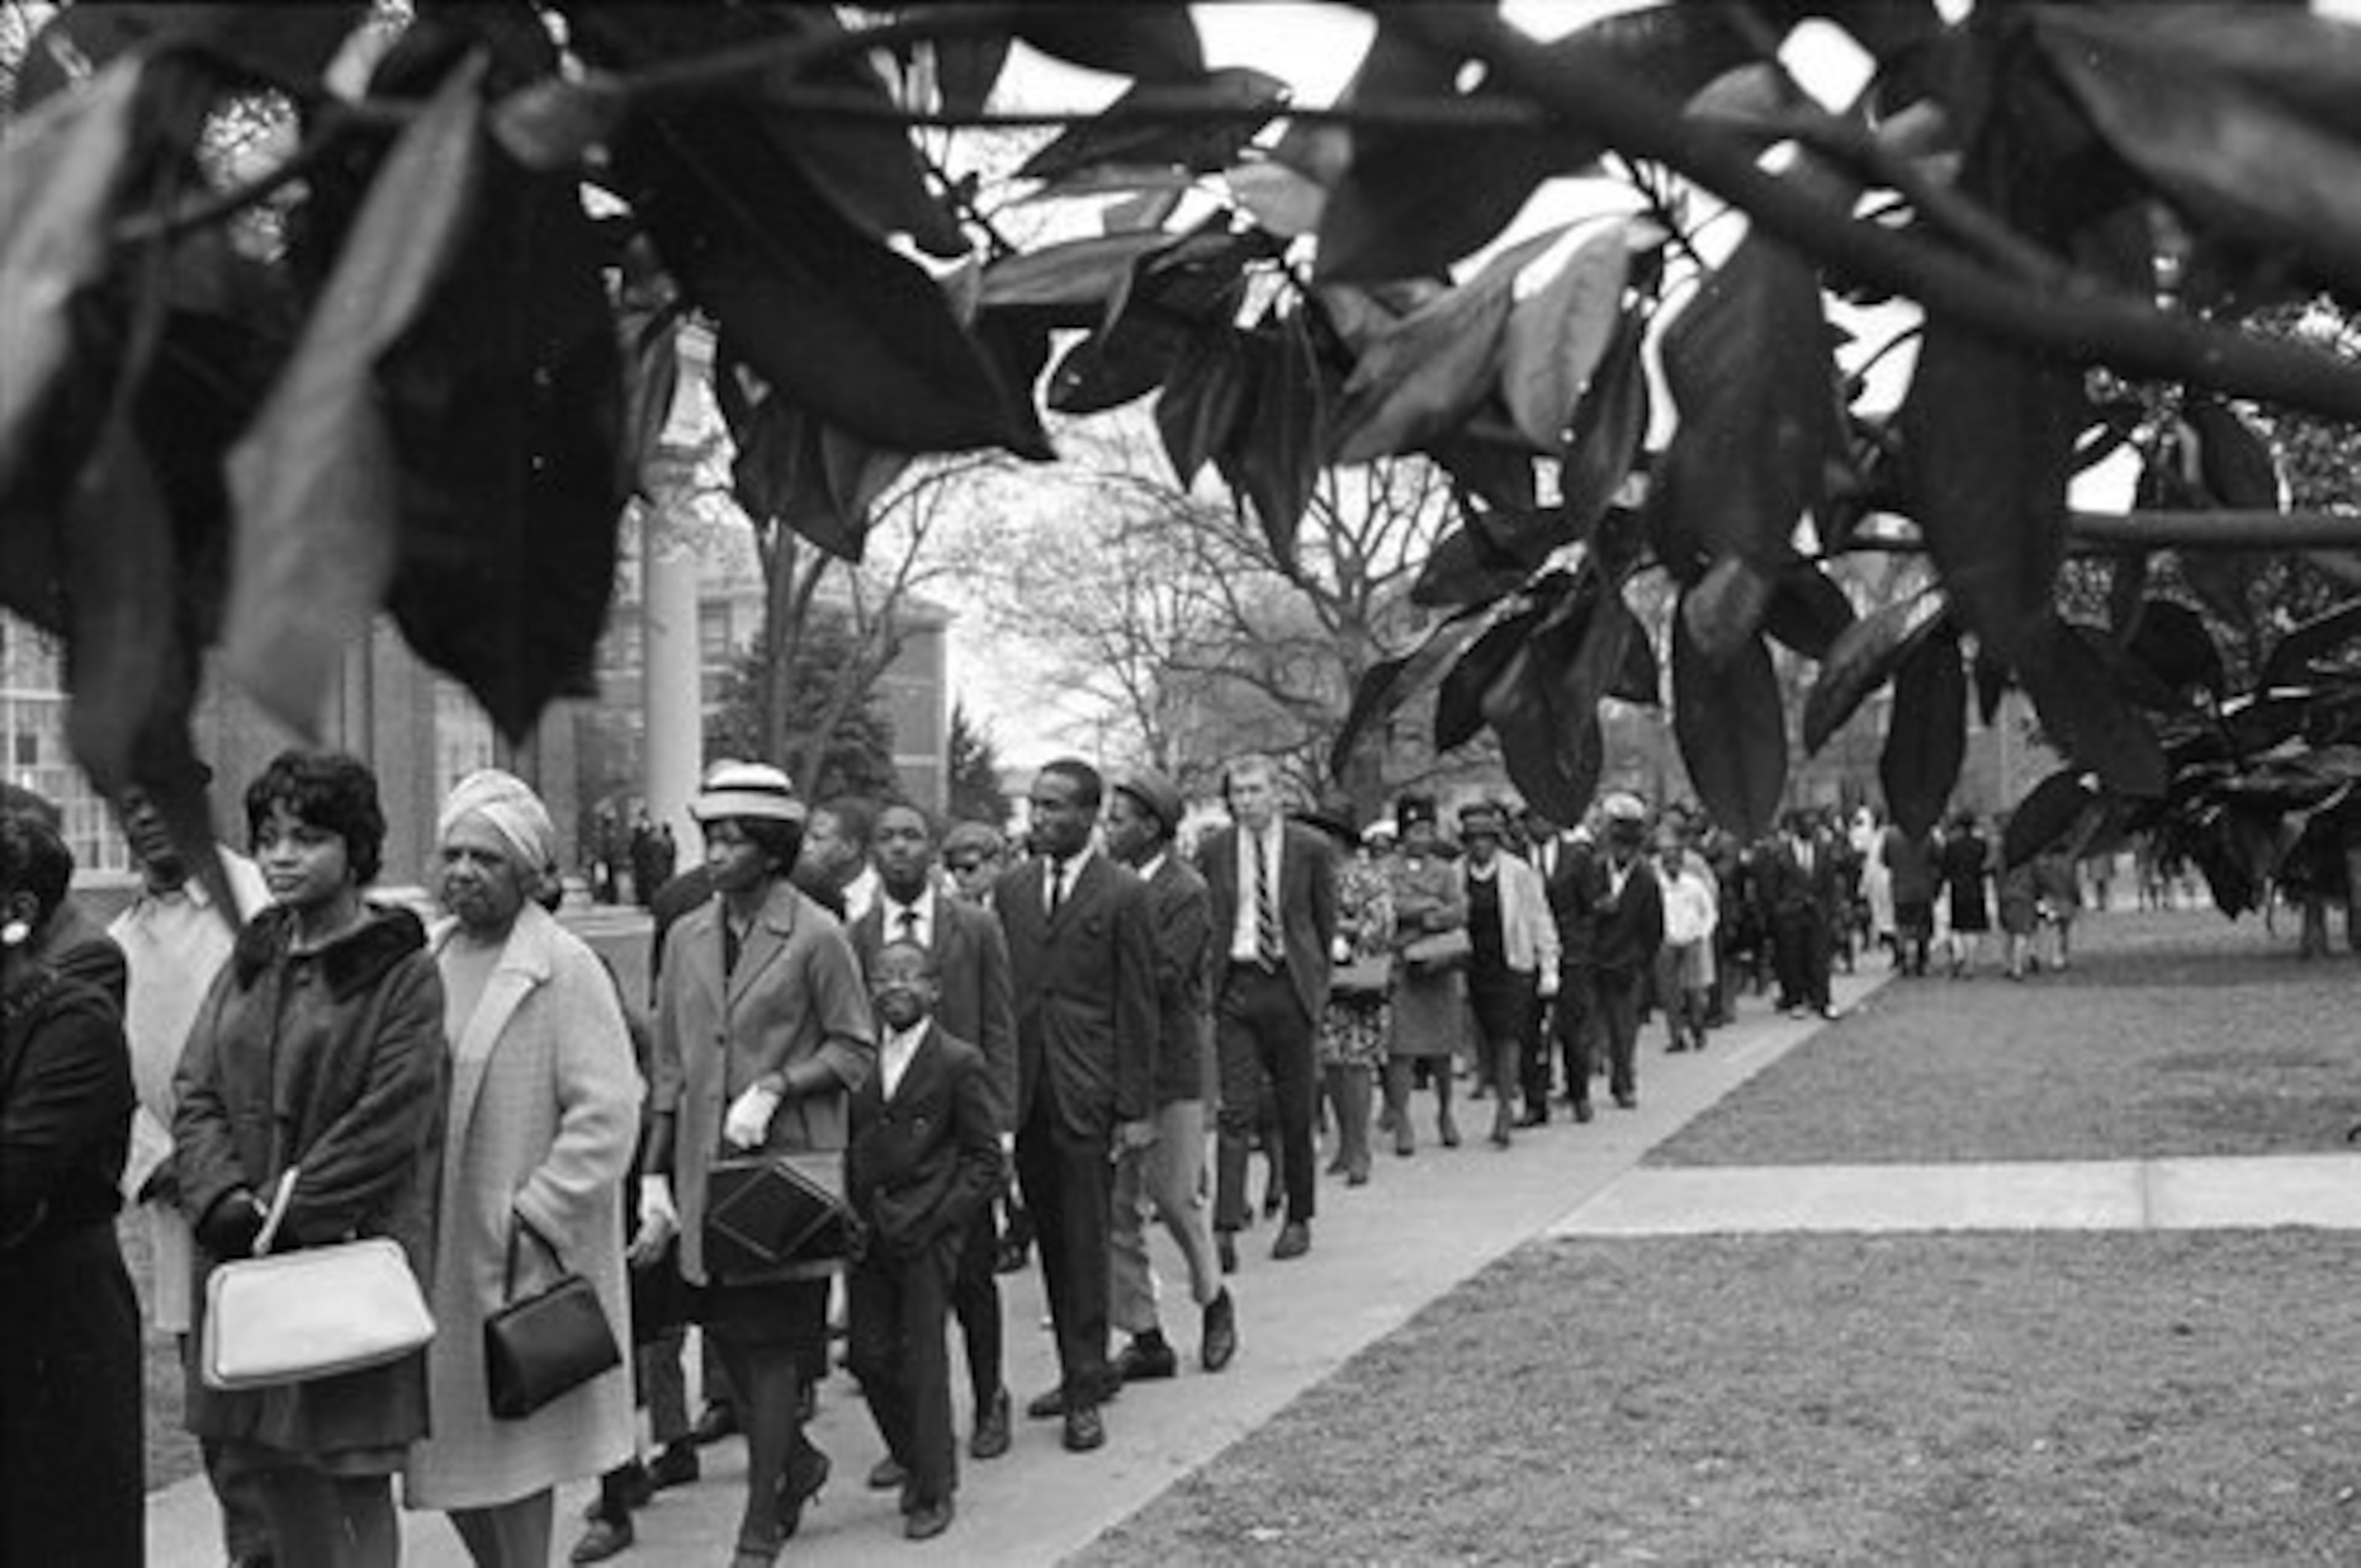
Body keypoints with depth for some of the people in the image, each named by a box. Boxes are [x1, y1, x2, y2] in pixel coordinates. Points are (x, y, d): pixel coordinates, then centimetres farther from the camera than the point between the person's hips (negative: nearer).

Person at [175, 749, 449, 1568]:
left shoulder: (405, 975, -6)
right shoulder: (250, 961, 12)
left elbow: (389, 1123, -13)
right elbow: (196, 1092, 6)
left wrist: (286, 1208, -16)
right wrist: (224, 1196, -10)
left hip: (353, 1249, -6)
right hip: (242, 1257, 6)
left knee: (355, 1475, 0)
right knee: (268, 1457, 12)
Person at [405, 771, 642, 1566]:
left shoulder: (566, 969, -10)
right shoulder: (428, 958, 10)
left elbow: (608, 1113, -15)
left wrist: (534, 1217, -17)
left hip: (521, 1261, -6)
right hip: (432, 1252, 6)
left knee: (514, 1445, 3)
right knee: (447, 1447, 12)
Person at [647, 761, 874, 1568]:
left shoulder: (816, 937, -8)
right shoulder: (687, 936, 8)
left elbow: (856, 1049, -5)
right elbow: (671, 1061, 12)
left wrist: (775, 1088, -17)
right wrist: (658, 1167, 9)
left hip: (789, 1161, -5)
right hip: (704, 1162, 5)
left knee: (773, 1341, -1)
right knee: (725, 1332, 11)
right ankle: (796, 1460, 35)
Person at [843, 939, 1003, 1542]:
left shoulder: (960, 1063, -5)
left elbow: (984, 1158, -4)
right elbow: (844, 1145, 15)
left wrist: (931, 1221, -12)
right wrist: (849, 1214, 1)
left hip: (928, 1235, -4)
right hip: (866, 1233, 4)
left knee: (922, 1359, -3)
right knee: (867, 1355, 6)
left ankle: (932, 1490, 10)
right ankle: (910, 1454, 29)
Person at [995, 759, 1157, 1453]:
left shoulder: (1123, 894, -3)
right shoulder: (1011, 887, 10)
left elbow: (1137, 1009, -4)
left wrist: (1136, 1109, -7)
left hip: (1087, 1090, -5)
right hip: (1024, 1089, 5)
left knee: (1085, 1241, -3)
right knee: (1050, 1239, 10)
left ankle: (1085, 1391, 1)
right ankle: (1085, 1369, 21)